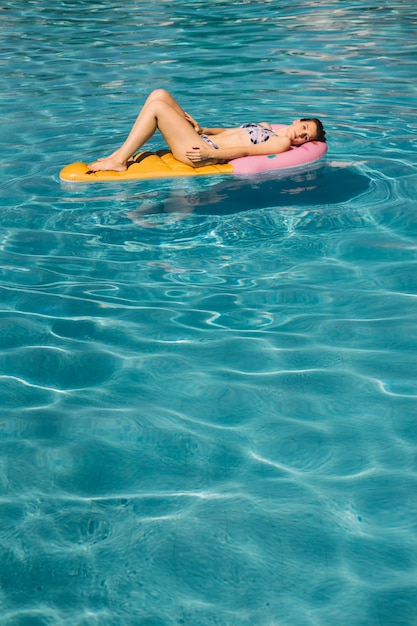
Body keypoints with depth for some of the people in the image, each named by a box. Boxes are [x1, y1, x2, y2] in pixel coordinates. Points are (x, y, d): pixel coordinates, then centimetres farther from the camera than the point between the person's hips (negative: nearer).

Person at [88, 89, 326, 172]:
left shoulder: (283, 143, -4)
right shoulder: (267, 127, 22)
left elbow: (245, 151, -14)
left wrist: (210, 154, -22)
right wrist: (203, 130, 12)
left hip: (201, 152, -9)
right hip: (205, 141, 9)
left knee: (157, 106, -18)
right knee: (159, 94, -1)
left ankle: (119, 161, -12)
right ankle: (122, 153, -4)